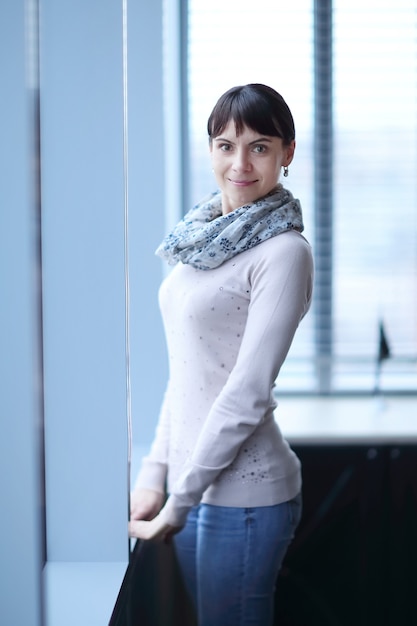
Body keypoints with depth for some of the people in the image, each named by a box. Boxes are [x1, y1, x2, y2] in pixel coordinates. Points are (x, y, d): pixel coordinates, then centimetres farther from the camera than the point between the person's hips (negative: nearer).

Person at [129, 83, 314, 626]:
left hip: (242, 489, -7)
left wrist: (179, 499, -15)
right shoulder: (208, 239, 10)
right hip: (192, 479, 8)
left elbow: (249, 391, -18)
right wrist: (156, 472, 8)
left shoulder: (283, 252, -14)